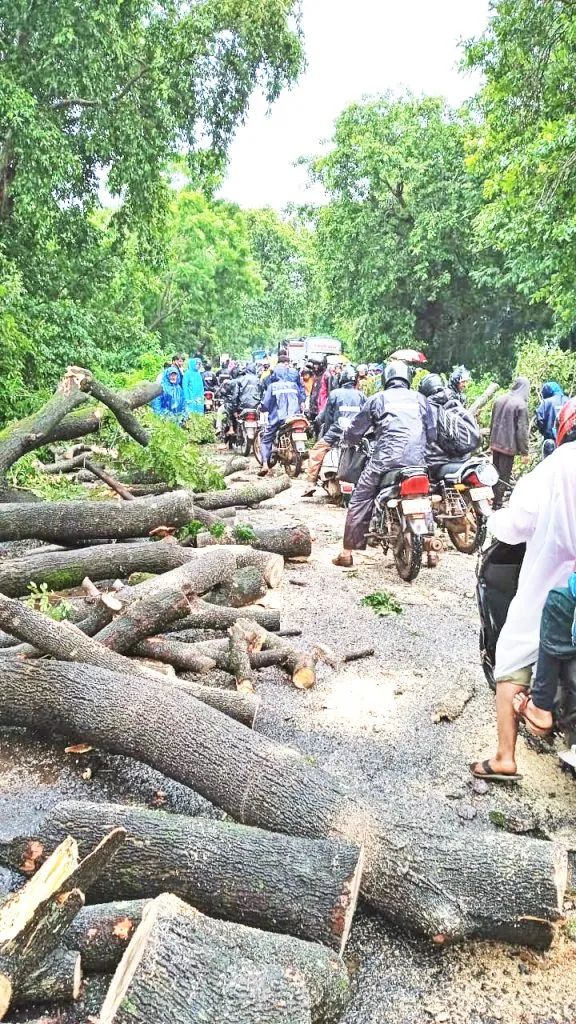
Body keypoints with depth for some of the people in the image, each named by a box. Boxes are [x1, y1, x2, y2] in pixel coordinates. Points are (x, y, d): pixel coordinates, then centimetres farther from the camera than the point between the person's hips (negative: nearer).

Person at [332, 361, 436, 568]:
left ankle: (347, 552, 4)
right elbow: (431, 434, 17)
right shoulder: (420, 399, 16)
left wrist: (348, 440, 34)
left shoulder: (378, 399, 10)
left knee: (360, 500, 6)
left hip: (386, 459, -3)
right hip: (418, 460, 3)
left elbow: (355, 430, 12)